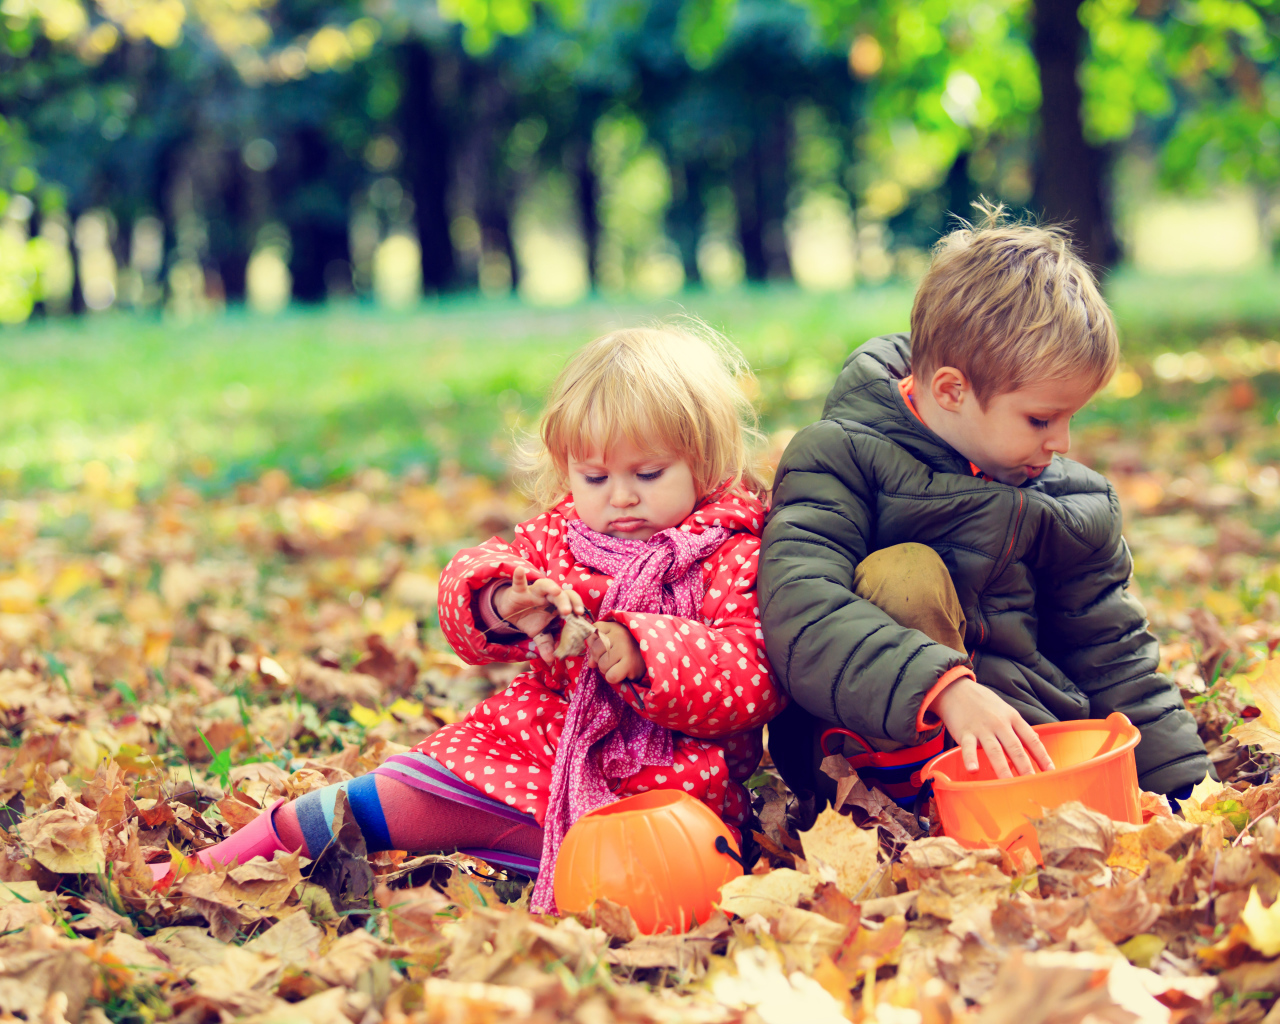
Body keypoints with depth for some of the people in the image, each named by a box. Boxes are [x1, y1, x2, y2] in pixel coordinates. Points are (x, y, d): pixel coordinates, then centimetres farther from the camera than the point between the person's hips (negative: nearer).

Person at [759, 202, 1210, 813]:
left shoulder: (1078, 506, 10)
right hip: (864, 744, -4)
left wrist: (1185, 792, 9)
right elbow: (801, 614, -24)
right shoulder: (839, 458, -8)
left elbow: (1114, 660, 18)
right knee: (904, 576, -31)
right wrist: (946, 689, -37)